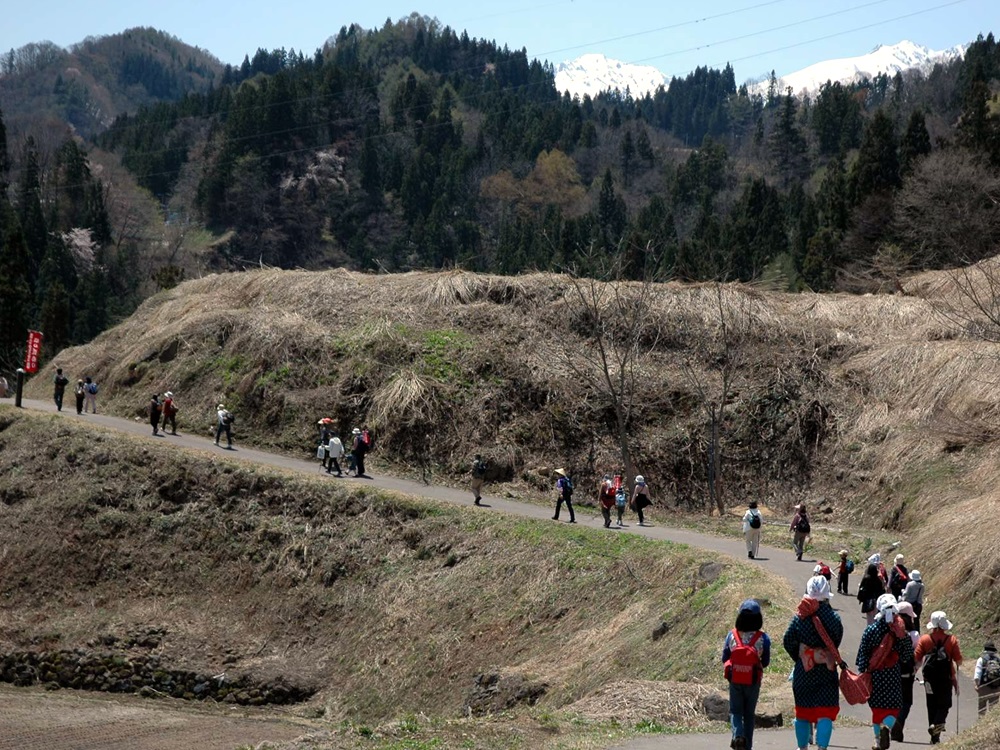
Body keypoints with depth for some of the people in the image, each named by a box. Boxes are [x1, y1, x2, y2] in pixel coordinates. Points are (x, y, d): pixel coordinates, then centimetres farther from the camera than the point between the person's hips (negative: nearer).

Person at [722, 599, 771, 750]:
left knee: (735, 710, 11)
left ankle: (738, 735, -15)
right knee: (749, 713, 14)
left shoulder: (731, 635, -8)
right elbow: (766, 662, -1)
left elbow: (724, 659, 0)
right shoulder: (763, 638, -11)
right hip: (753, 681, 0)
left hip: (734, 680, 0)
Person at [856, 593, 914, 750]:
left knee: (877, 708, 14)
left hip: (874, 674, 1)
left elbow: (862, 653, -3)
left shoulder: (870, 630, -5)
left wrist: (862, 671, 4)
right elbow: (907, 655, -1)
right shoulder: (900, 631, -6)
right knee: (893, 708, 6)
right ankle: (886, 726, -25)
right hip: (893, 675, -1)